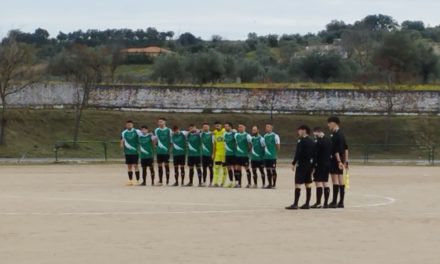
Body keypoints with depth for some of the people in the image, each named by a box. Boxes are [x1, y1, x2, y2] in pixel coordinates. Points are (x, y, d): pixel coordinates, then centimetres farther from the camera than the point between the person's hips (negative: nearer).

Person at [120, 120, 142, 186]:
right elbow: (122, 141, 17)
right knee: (129, 166, 6)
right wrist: (122, 144, -2)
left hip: (135, 151, -4)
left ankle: (137, 180, 0)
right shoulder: (124, 133, 8)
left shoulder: (137, 132, -4)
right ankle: (130, 180, 11)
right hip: (127, 152, 4)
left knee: (135, 165, -5)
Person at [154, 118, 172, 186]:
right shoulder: (157, 130, 7)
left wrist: (169, 148, 1)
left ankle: (167, 181, 4)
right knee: (159, 166, 4)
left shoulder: (168, 130, 0)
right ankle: (160, 181, 9)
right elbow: (156, 140, 5)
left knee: (166, 165, 0)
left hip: (166, 151, -2)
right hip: (159, 151, 2)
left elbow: (170, 140, 3)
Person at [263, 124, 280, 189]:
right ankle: (269, 184, 14)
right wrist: (265, 151, 11)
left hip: (273, 156, -6)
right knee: (268, 170, 8)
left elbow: (278, 146, -5)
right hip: (266, 156, 6)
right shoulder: (265, 136, 11)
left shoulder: (275, 136, -7)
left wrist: (276, 153, -1)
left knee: (273, 170, -3)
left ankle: (274, 184, 3)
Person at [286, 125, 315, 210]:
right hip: (310, 164, 8)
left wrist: (294, 163, -12)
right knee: (308, 184, 10)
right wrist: (313, 165, 18)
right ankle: (307, 203, 11)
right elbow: (314, 154, 14)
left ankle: (295, 204, -12)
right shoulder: (312, 142, 11)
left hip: (301, 165, -8)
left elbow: (298, 153, -18)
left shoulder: (301, 141, -12)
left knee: (298, 184, -8)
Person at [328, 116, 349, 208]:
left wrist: (338, 161, -22)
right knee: (341, 181, 9)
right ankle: (341, 202, 12)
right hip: (341, 159, 9)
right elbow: (346, 148, 17)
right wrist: (345, 161, 17)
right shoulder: (341, 134, 15)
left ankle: (334, 202, -7)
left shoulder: (334, 135, -14)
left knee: (335, 180, -8)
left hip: (335, 159, -9)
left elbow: (336, 149, -20)